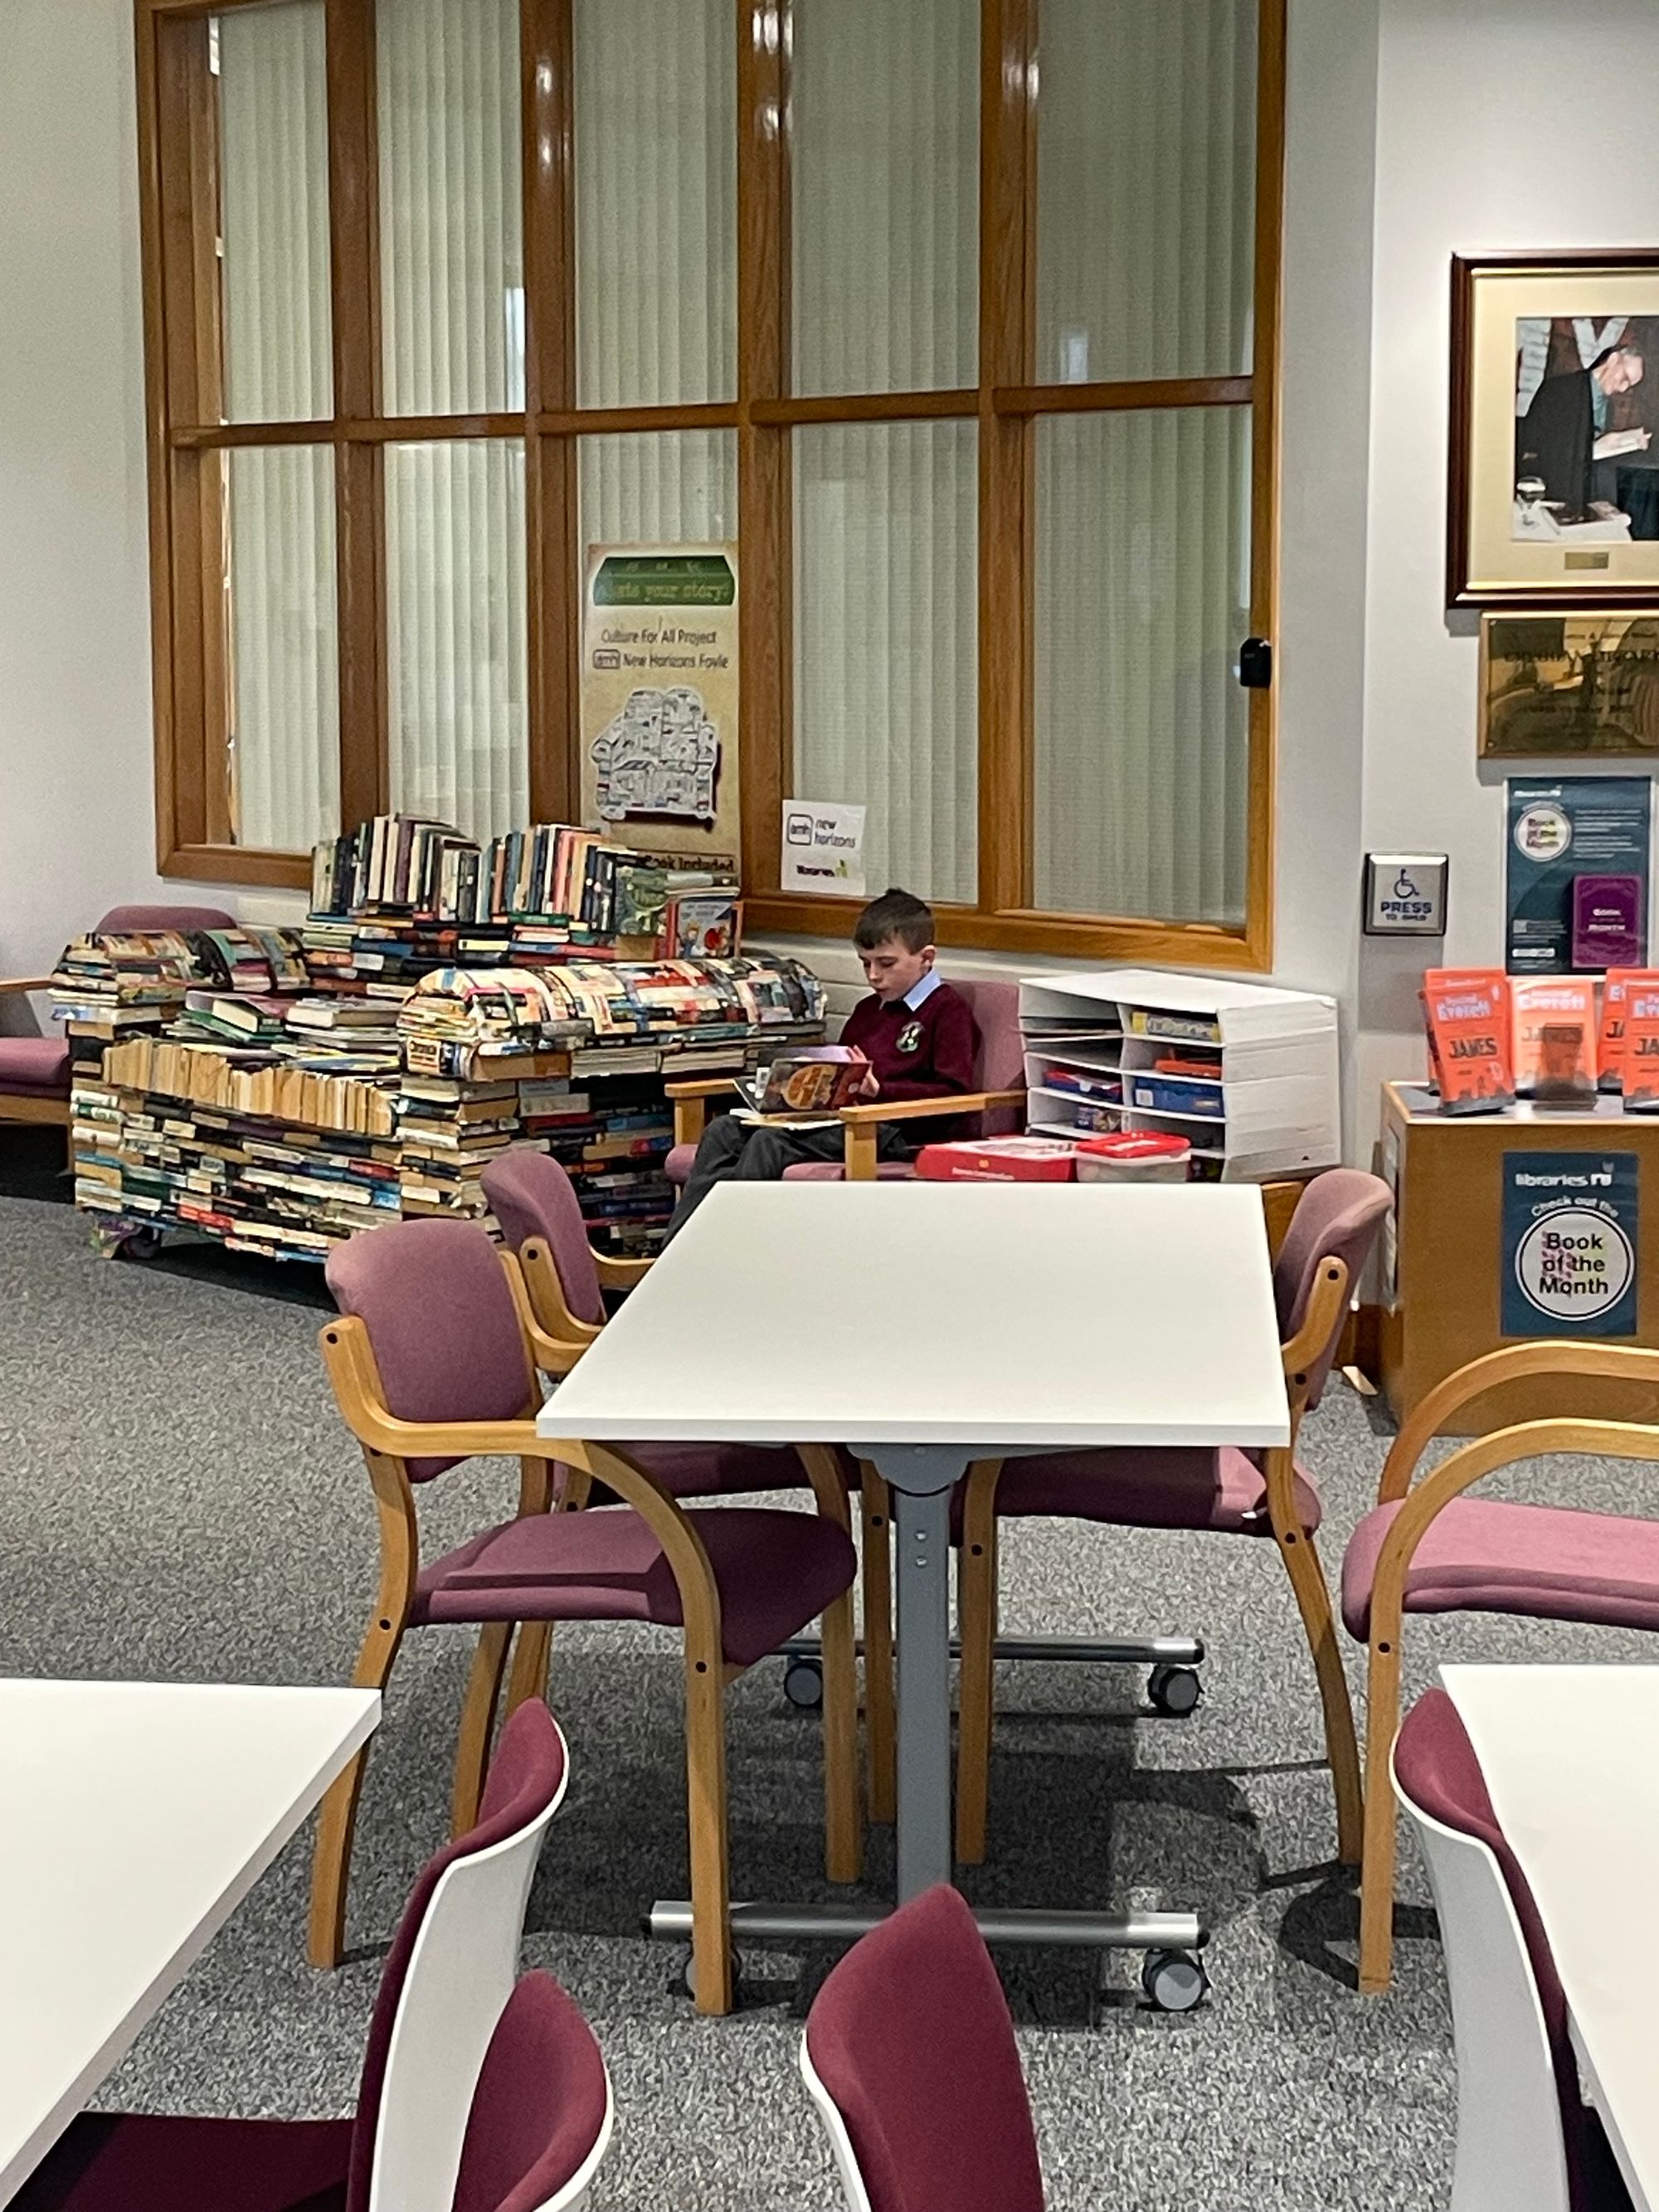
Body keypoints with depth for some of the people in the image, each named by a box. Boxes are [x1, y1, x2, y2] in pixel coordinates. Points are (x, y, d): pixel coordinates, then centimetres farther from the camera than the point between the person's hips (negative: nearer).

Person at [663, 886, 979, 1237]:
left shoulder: (948, 1010, 0)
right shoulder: (867, 1010, 27)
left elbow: (954, 1093, -10)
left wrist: (880, 1089, -19)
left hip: (900, 1133, -9)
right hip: (848, 1120, 9)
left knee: (769, 1143, -28)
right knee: (724, 1130, -11)